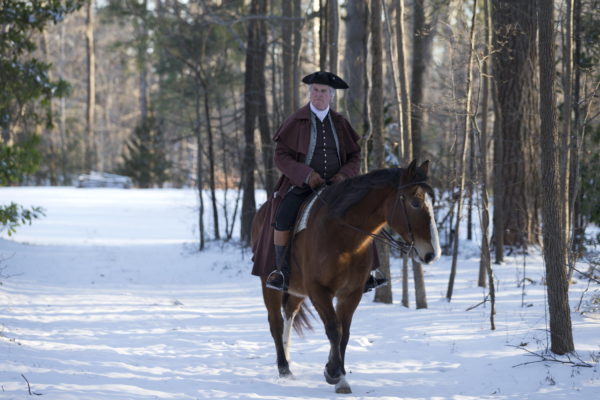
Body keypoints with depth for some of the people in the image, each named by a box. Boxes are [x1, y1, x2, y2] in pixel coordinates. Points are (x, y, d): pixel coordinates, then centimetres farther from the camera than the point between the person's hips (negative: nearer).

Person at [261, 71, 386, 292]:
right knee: (283, 218, -29)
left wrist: (344, 175, -10)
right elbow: (281, 156, -4)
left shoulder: (340, 123, 9)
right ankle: (281, 271, -16)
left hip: (335, 185, 3)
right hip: (301, 186, -3)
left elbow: (354, 157, 12)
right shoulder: (296, 121, 0)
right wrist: (307, 175, -18)